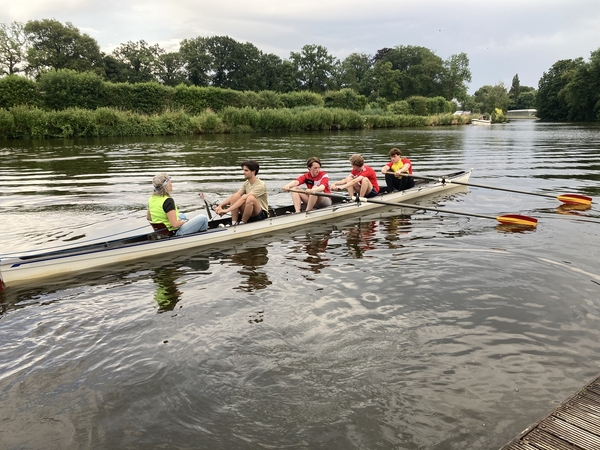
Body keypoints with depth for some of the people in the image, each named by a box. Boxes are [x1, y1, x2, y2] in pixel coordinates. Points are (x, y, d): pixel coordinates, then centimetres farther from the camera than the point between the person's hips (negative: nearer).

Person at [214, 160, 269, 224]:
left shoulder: (261, 185, -19)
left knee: (251, 198, -35)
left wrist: (227, 210, -33)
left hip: (262, 215, -7)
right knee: (235, 196, -15)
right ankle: (233, 223, -16)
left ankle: (242, 224, -19)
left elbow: (244, 199, -28)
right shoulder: (246, 183, 6)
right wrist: (220, 205, -19)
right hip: (249, 214, 7)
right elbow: (234, 196, -3)